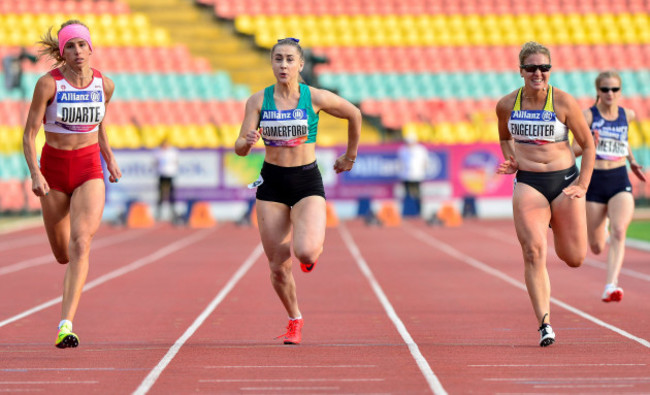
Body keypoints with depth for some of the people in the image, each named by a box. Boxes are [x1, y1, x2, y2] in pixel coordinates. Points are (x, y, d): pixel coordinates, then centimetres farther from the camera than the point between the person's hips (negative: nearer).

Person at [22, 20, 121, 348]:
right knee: (62, 253, 12)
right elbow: (30, 134, -10)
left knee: (80, 243, -20)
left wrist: (109, 158, 23)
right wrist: (35, 173, -22)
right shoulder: (48, 83, -11)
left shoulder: (104, 85, -1)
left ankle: (65, 325, -24)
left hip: (89, 169, 1)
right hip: (53, 167, 0)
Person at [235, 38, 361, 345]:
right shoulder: (258, 101, -2)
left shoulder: (316, 98, -6)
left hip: (307, 182, -2)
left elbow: (354, 114, 11)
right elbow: (240, 149, -4)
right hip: (272, 184, 2)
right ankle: (294, 321, 28)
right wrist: (248, 141, -27)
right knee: (278, 268, 2)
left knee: (306, 252, -25)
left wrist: (350, 156, 19)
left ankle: (312, 249, 15)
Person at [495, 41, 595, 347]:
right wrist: (511, 160, 3)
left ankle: (556, 222, 42)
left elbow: (588, 145, 2)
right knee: (533, 252, -17)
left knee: (574, 258, 6)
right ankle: (544, 323, -15)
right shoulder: (506, 105, 1)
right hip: (527, 183, 1)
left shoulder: (564, 103, -7)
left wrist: (582, 186, -6)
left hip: (564, 181, -1)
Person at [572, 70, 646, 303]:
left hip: (620, 181, 1)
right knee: (597, 248, 8)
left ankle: (611, 287, -31)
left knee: (619, 232, -25)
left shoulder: (627, 116, 7)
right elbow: (574, 149, -7)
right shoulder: (588, 116, -4)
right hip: (594, 181, -1)